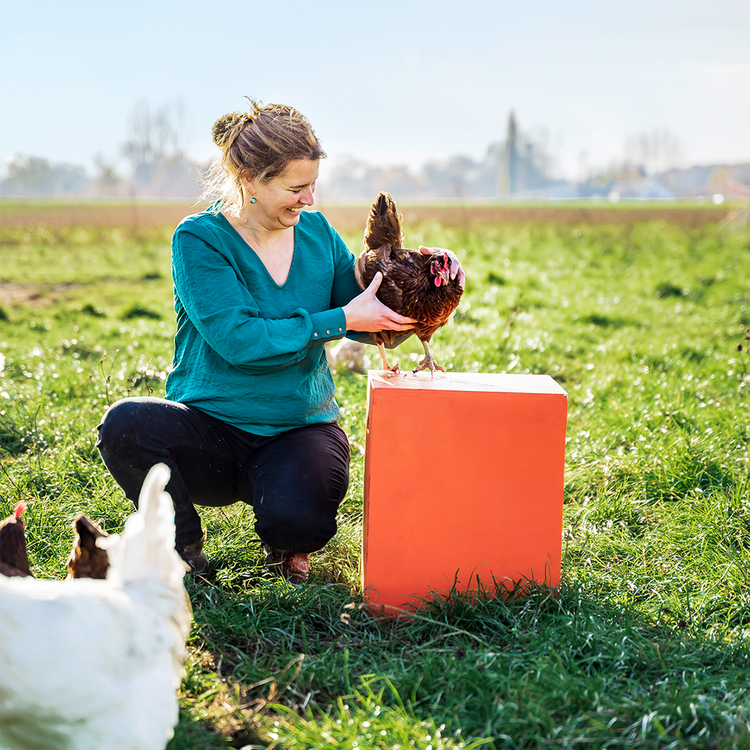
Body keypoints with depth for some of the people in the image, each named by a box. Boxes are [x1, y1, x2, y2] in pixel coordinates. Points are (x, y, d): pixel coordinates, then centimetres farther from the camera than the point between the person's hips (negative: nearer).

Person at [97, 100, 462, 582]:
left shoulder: (317, 231, 5)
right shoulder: (199, 240, -10)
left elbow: (372, 321, 10)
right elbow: (238, 339, -21)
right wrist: (342, 320, -21)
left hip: (300, 430, 2)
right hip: (210, 429, -1)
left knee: (298, 520, -31)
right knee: (125, 425, -31)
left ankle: (290, 546, 11)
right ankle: (185, 545, -3)